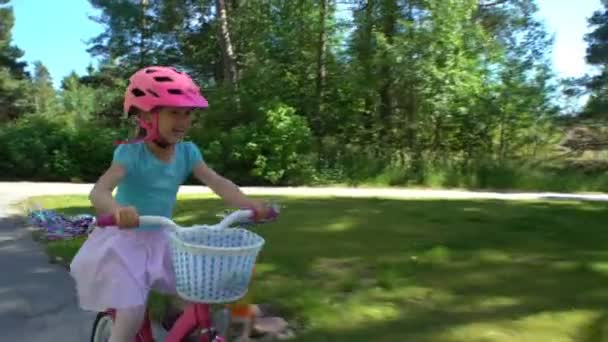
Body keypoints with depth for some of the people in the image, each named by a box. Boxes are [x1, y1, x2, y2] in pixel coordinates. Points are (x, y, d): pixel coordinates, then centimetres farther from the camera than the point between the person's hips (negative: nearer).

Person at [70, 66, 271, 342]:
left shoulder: (187, 152, -7)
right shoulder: (130, 153, -21)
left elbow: (218, 183, -16)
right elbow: (99, 191, -34)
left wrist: (250, 204, -34)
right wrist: (117, 209, -58)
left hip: (161, 241, 5)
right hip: (125, 242, -5)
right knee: (132, 315, -13)